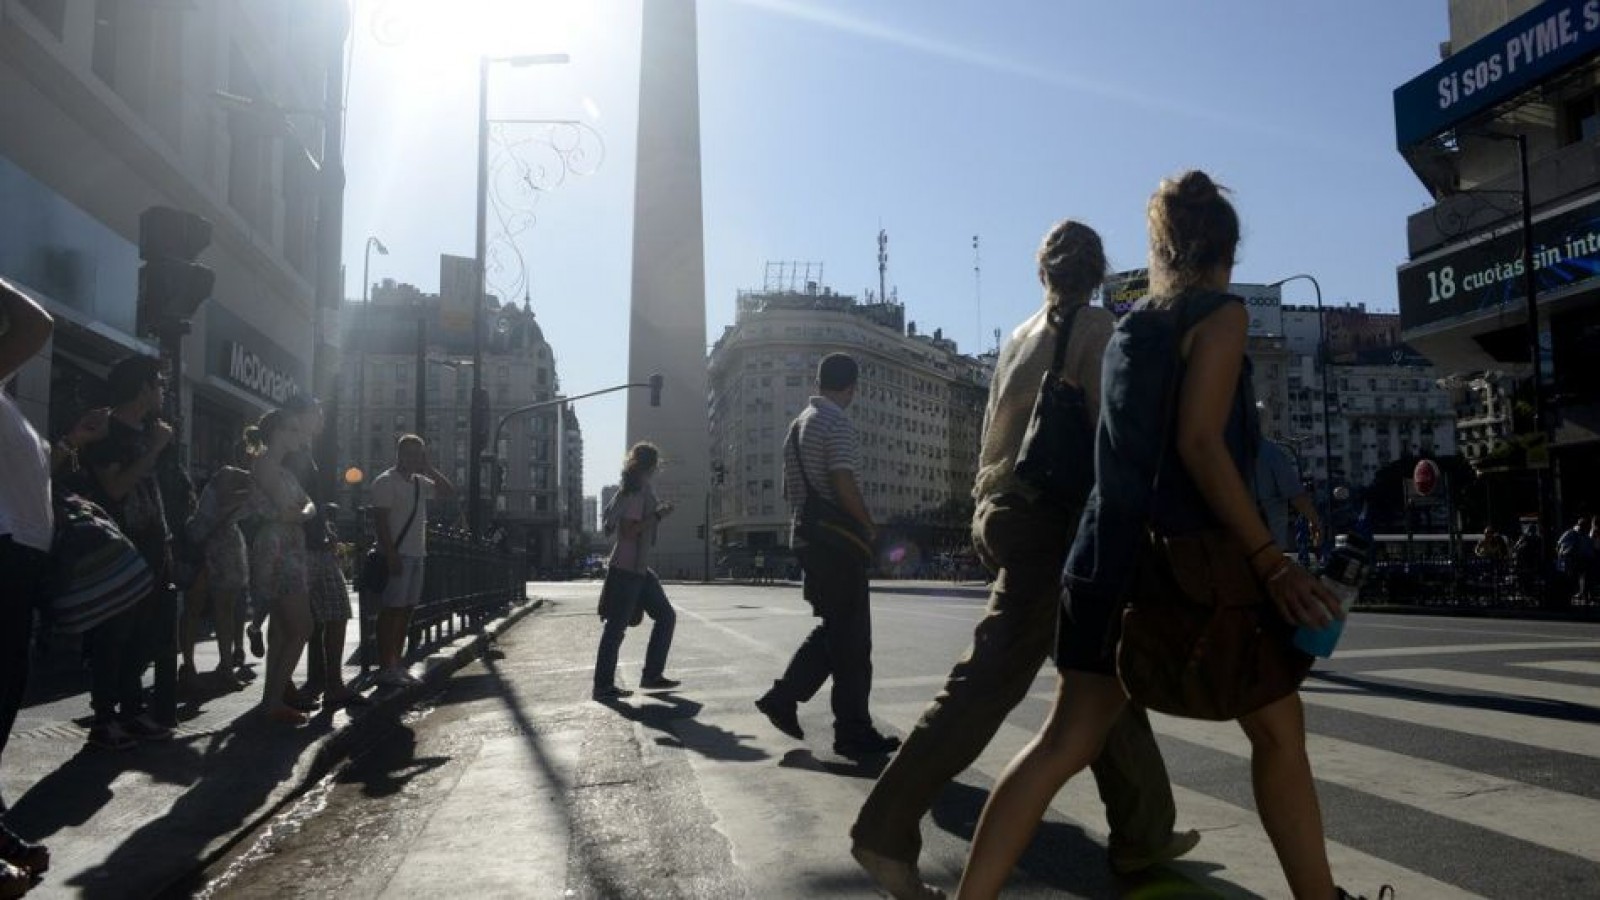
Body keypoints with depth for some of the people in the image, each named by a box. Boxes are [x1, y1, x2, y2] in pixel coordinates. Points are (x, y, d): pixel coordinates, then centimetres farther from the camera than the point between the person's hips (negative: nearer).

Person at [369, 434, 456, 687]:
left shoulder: (420, 482, 16)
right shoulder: (386, 481, -7)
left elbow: (448, 491, 20)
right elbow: (380, 519, -14)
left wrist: (428, 468, 9)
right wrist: (391, 554, -20)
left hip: (416, 555, 8)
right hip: (397, 555, -8)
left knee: (406, 610, 9)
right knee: (390, 610, -6)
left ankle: (397, 664, 15)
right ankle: (385, 668, -2)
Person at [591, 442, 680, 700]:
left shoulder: (643, 490, 16)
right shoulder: (637, 491, -14)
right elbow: (629, 530, -21)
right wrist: (658, 515, -19)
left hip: (640, 569, 10)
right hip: (626, 569, -10)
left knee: (666, 615, 11)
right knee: (616, 627, -4)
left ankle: (652, 675, 14)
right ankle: (603, 686, 2)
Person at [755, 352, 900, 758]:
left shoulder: (798, 423, 16)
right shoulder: (837, 423, -12)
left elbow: (789, 489, 21)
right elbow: (844, 485, -21)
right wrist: (871, 528, -8)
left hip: (805, 538, 9)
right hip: (838, 541, -9)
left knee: (832, 629, 18)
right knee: (851, 637, -2)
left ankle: (783, 697, 15)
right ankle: (853, 732, 4)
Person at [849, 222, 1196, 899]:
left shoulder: (1021, 335, 18)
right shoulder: (1094, 327, -3)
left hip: (1007, 508, 8)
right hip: (1056, 517, -8)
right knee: (991, 679, -7)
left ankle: (1143, 834, 23)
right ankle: (887, 831, -8)